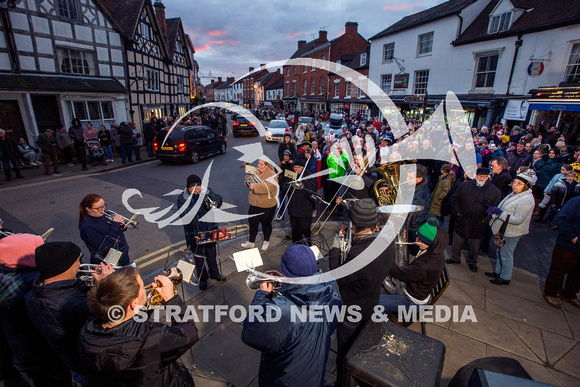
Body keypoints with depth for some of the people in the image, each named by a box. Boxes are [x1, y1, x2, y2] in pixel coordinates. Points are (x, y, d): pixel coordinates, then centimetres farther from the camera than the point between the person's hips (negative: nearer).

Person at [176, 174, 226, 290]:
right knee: (199, 257, 11)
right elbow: (184, 215, -26)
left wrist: (209, 196, -27)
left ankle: (214, 274, 43)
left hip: (210, 230, 3)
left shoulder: (206, 191, -3)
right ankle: (202, 279, 34)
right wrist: (198, 203, -35)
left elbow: (219, 202, -8)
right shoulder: (182, 198, -13)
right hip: (195, 233, -3)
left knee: (211, 253, 20)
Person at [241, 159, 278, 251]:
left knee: (266, 224, 12)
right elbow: (251, 183, 18)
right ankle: (251, 242, 31)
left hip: (267, 206, -6)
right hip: (254, 203, 6)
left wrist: (254, 186, -31)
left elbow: (268, 187, -33)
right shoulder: (256, 171, 4)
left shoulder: (271, 175, -17)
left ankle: (266, 241, 35)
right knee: (252, 222, 14)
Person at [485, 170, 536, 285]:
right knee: (500, 252, 21)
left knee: (506, 255, 6)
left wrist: (500, 212, -30)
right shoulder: (515, 194, 5)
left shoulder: (526, 200, -23)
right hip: (504, 229, 9)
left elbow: (517, 220, -27)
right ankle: (497, 272, 37)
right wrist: (495, 209, 6)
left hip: (512, 233, -9)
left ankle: (505, 278, 23)